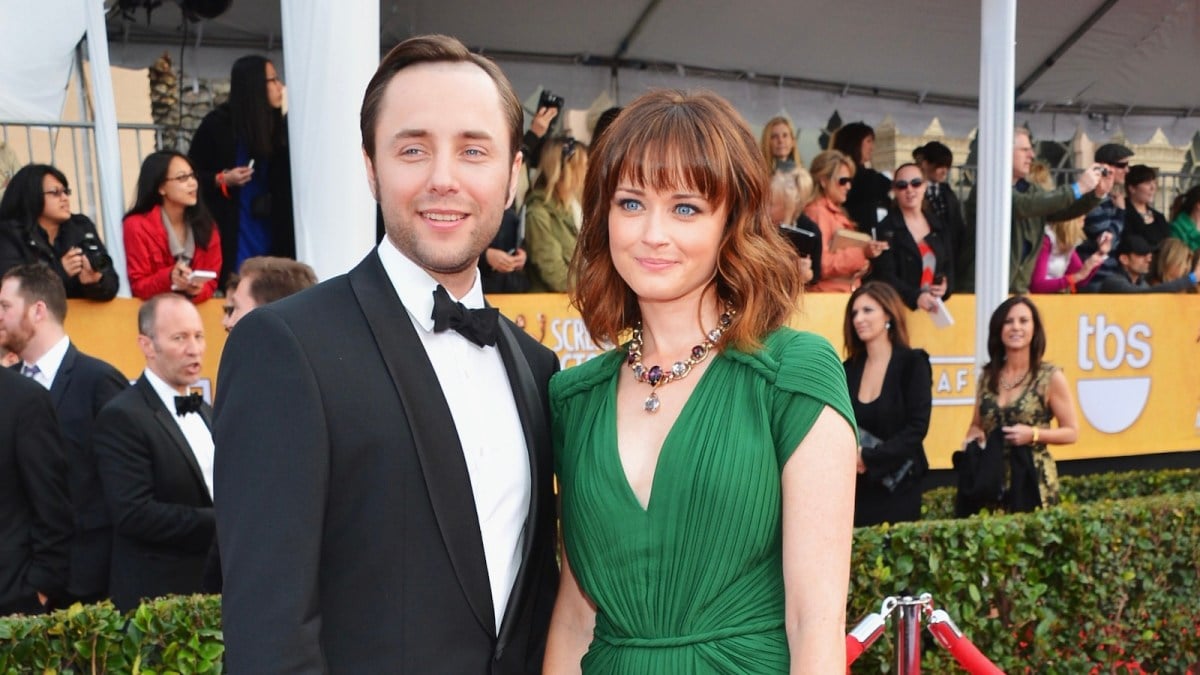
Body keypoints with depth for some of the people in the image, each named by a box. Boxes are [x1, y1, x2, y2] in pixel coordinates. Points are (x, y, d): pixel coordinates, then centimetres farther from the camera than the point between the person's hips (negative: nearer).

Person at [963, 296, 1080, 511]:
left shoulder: (1051, 377, -3)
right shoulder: (988, 376, 8)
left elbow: (1071, 432, -1)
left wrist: (1033, 434, -15)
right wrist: (974, 436, -3)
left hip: (1033, 480, -3)